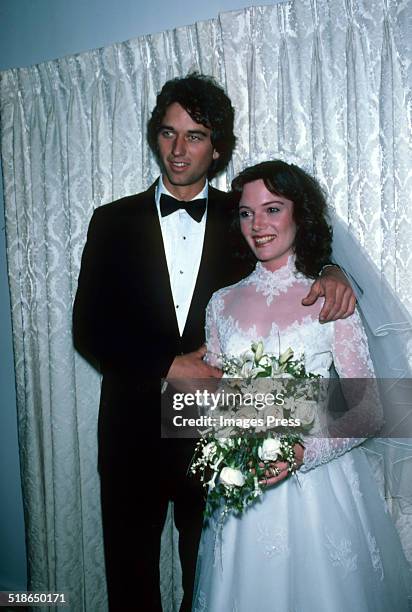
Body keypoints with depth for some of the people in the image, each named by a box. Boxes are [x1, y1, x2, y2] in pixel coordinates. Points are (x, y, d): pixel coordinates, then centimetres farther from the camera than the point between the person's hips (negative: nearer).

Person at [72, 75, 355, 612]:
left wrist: (332, 272, -15)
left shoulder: (239, 218, 1)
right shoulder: (113, 221, 1)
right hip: (134, 431, 1)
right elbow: (89, 328, -4)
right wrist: (168, 367, -14)